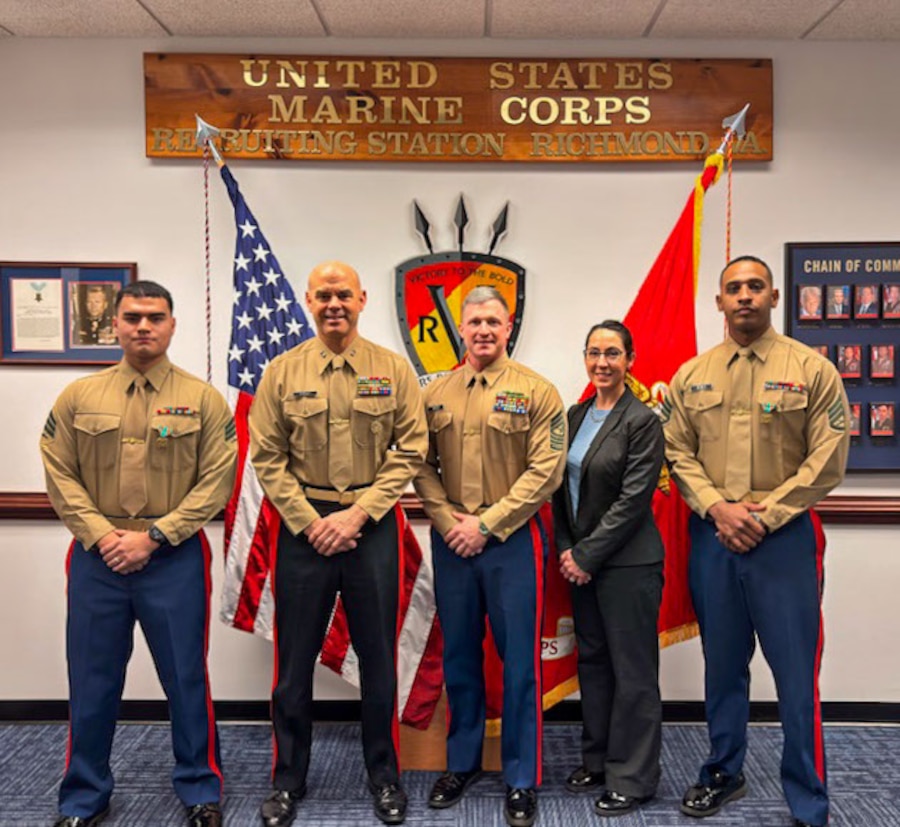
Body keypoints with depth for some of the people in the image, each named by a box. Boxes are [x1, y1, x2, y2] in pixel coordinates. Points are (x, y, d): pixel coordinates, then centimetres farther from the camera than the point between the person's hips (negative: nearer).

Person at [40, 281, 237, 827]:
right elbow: (60, 475, 4)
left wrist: (154, 537, -12)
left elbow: (217, 480, -6)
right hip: (97, 558, 2)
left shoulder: (203, 399, -1)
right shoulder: (79, 397, 6)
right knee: (92, 683, 11)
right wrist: (101, 536, -9)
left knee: (186, 679, 7)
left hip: (175, 560, -2)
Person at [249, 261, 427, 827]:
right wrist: (309, 521, -9)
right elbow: (267, 457, 0)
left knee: (378, 655, 10)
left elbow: (411, 451, -3)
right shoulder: (283, 371, 2)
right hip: (303, 525, 1)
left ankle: (384, 775, 29)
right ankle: (288, 780, 27)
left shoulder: (393, 369, 0)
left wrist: (358, 513, -11)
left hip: (372, 524, 0)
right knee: (295, 659, 9)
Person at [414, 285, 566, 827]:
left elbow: (546, 470, -11)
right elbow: (423, 467, 6)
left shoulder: (537, 392, -4)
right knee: (459, 656, 14)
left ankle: (522, 779, 20)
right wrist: (448, 523, -8)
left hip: (512, 540, -3)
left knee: (520, 660, 4)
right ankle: (463, 762, 32)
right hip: (449, 541, 4)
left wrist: (486, 524, -14)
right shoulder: (436, 394, 8)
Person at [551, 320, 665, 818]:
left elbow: (632, 501, -15)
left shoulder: (643, 422, -10)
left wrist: (586, 555, -15)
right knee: (592, 661, 16)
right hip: (581, 560, 7)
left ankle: (632, 778, 18)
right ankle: (597, 761, 32)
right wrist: (565, 549, 0)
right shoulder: (575, 416, 10)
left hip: (627, 563, -7)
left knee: (632, 670, 4)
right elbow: (561, 488, 11)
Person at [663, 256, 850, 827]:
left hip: (785, 537, -3)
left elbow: (827, 461, -6)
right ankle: (725, 773, 34)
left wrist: (765, 516, -12)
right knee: (723, 665, 15)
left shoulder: (812, 370, -2)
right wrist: (718, 507, -10)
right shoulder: (691, 376, 7)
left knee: (796, 673, 2)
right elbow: (679, 453, 5)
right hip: (712, 538, 3)